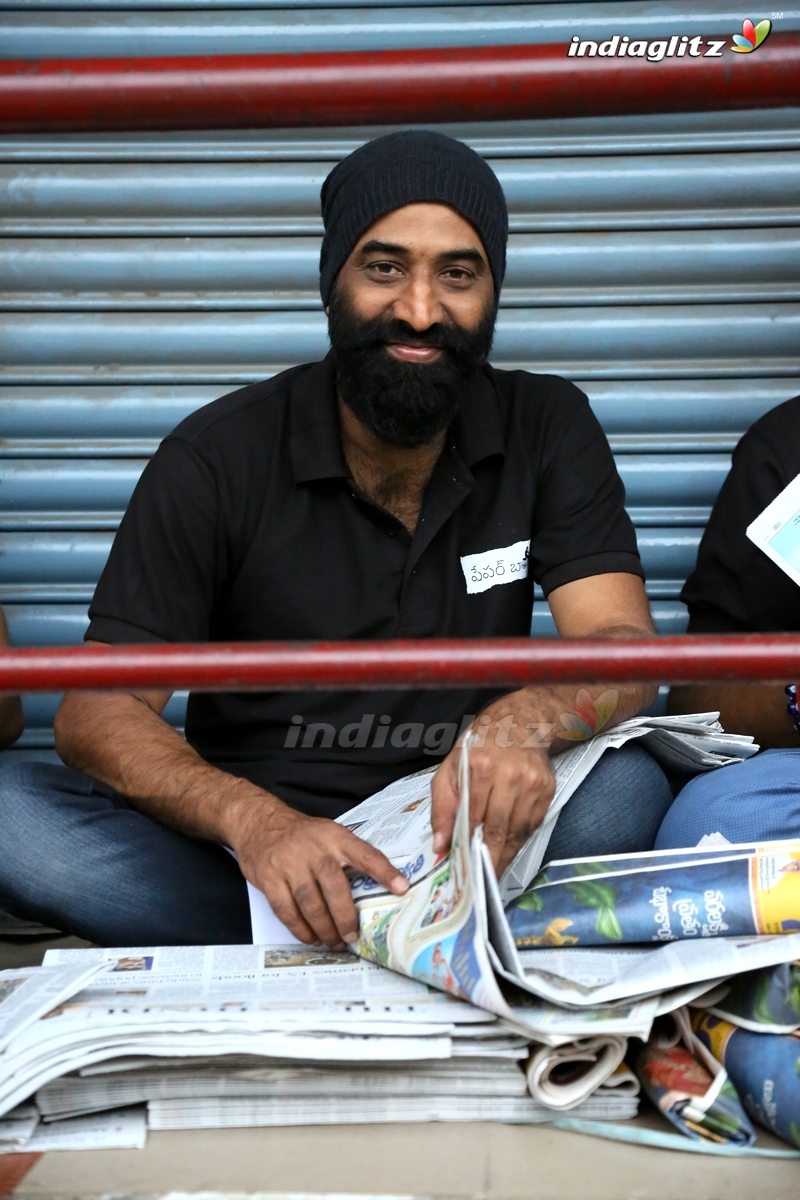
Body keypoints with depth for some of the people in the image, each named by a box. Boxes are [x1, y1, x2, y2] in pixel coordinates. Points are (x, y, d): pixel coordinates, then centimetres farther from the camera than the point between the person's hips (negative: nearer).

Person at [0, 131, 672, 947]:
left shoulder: (547, 431, 1)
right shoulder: (218, 456, -5)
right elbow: (98, 708, -12)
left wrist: (525, 719, -35)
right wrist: (250, 820, -34)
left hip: (453, 837, 0)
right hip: (243, 843, 1)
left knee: (625, 789, -29)